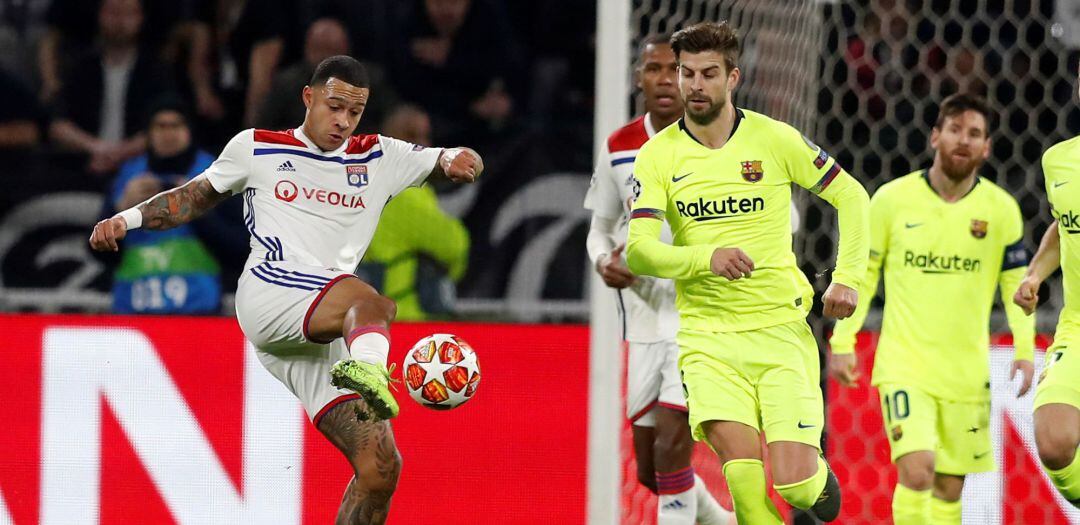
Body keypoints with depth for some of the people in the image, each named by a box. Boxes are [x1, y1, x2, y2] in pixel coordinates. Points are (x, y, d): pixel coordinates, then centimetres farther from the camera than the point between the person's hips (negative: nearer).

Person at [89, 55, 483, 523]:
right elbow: (195, 197, 28)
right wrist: (127, 220, 17)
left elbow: (454, 161, 21)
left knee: (380, 467, -10)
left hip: (326, 338, 5)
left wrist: (456, 161, -2)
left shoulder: (380, 158, 22)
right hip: (269, 288, -5)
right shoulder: (257, 148, 17)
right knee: (374, 303, -38)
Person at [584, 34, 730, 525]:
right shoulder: (618, 149, 4)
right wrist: (604, 261, -7)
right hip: (645, 318, 4)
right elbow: (600, 226, 15)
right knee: (650, 469, 8)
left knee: (670, 442, -19)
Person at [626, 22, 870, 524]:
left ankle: (818, 475, 27)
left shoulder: (774, 138, -1)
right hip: (707, 335, 0)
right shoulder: (657, 156, 0)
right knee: (740, 463, -22)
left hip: (780, 327, 0)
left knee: (793, 482, -9)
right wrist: (707, 257, -27)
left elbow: (851, 196, 9)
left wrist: (847, 277, -2)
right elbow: (638, 251, -10)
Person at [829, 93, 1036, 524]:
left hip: (967, 372, 2)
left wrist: (1024, 353, -4)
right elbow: (860, 273, 5)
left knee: (949, 487, 7)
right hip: (904, 366, -2)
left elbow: (1017, 284, 6)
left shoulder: (1001, 210, 0)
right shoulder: (892, 199, -3)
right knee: (916, 471, -19)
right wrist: (842, 344, 3)